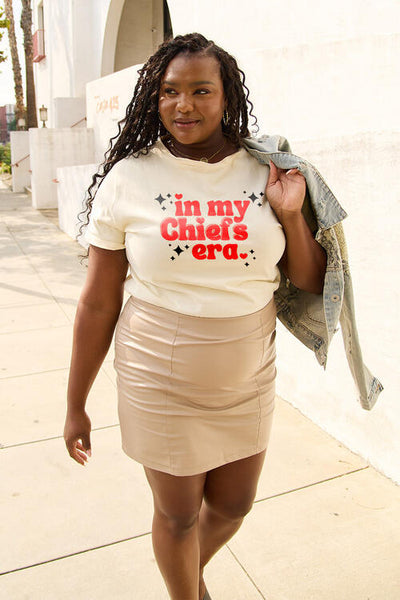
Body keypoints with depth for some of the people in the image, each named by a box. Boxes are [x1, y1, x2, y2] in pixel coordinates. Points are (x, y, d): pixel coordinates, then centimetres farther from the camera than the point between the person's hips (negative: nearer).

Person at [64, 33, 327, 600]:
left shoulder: (264, 174, -3)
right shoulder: (128, 179, -10)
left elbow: (312, 282, 3)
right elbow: (97, 303, -7)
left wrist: (291, 215, -15)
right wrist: (75, 404, -1)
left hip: (248, 383, 4)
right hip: (161, 388, -3)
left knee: (232, 508, 22)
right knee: (178, 516, 17)